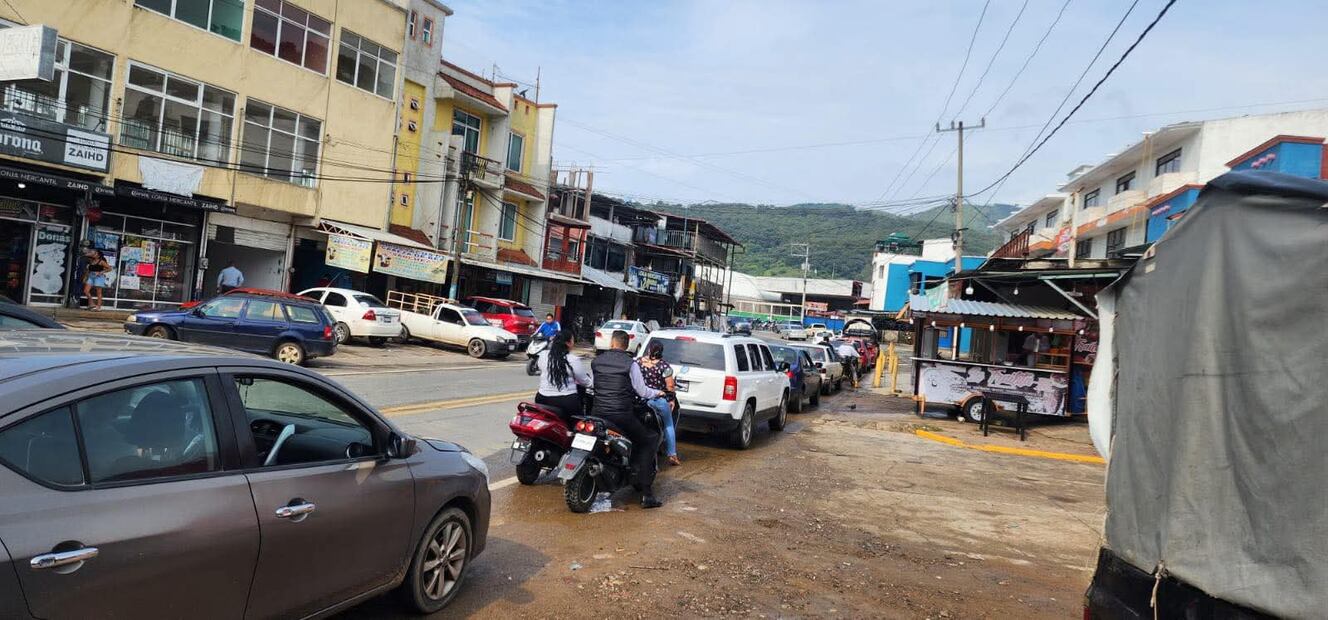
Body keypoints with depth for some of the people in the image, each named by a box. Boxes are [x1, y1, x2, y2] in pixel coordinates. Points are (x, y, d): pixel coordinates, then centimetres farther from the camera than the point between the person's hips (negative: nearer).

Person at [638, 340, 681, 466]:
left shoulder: (637, 362, -5)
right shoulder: (664, 366, -16)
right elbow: (670, 386, -12)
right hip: (659, 400, -3)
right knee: (668, 425, 14)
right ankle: (672, 455, 13)